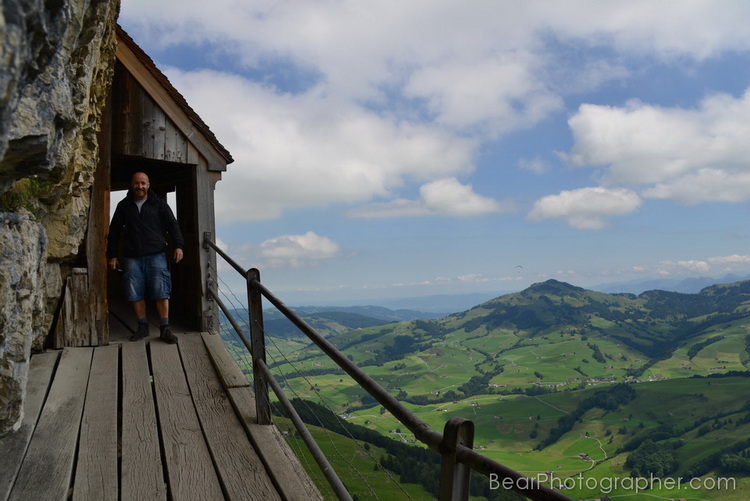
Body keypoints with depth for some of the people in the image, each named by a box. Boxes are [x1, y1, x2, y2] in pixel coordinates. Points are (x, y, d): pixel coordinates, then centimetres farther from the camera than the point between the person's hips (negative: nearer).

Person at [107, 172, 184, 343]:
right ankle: (143, 327, 16)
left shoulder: (159, 204, 7)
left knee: (161, 292, -8)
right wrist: (112, 255, 12)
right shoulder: (124, 206, 13)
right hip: (132, 257, 2)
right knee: (135, 294, 2)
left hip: (156, 255, -2)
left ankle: (164, 329, -3)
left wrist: (178, 245, -11)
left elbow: (172, 225, 3)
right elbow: (114, 231, 17)